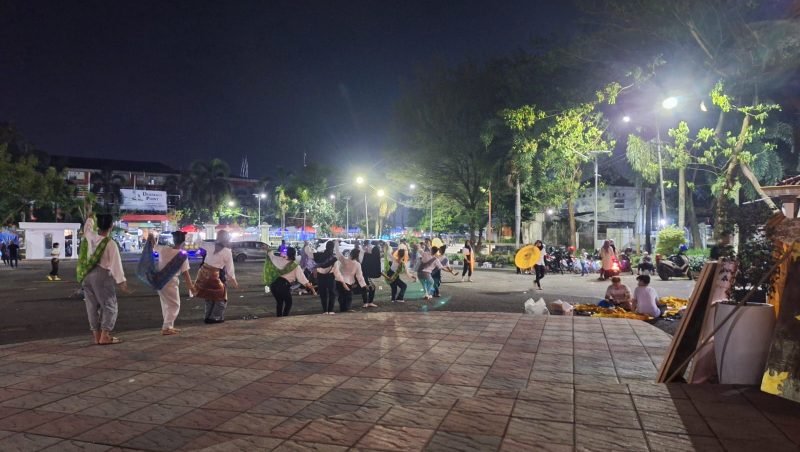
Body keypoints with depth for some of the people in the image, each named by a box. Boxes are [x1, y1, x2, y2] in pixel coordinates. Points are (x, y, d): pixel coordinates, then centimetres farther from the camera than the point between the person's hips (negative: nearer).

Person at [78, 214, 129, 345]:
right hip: (102, 275, -6)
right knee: (109, 306, 2)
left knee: (92, 306, 11)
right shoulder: (110, 244, -14)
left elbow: (87, 227, 26)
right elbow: (116, 263, -15)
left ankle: (96, 335, 17)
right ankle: (104, 336, -3)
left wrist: (90, 217, 44)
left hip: (87, 275, 6)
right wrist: (121, 281, -13)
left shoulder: (90, 237, 1)